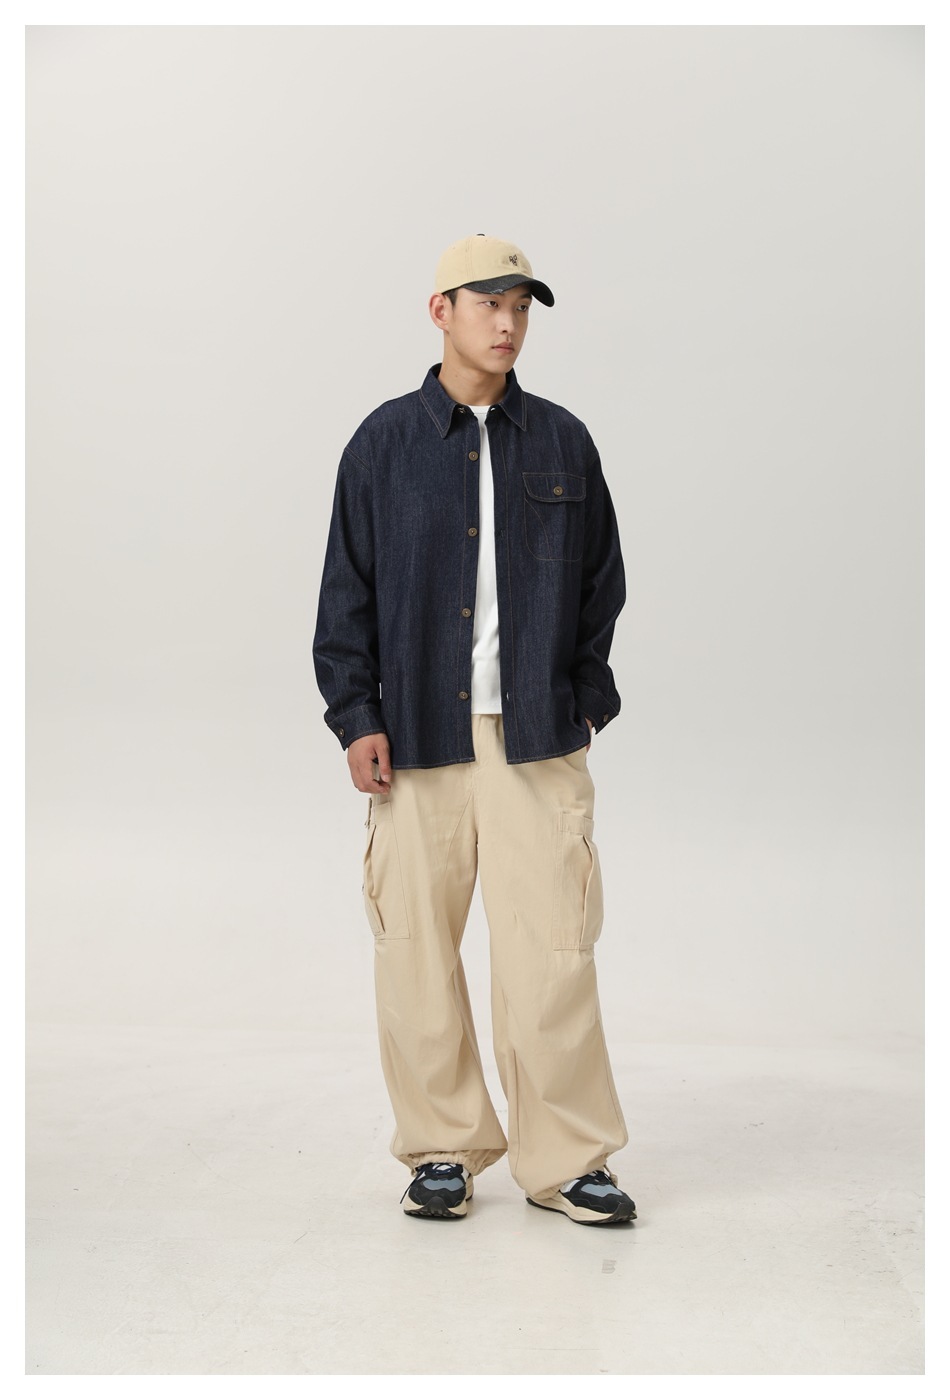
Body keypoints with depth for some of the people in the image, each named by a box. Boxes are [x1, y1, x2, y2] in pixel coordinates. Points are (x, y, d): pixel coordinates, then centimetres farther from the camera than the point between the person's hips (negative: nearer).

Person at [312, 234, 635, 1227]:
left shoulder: (562, 443, 10)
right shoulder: (384, 444, 6)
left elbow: (601, 583, 15)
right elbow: (346, 591, 6)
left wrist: (587, 696, 8)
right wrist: (355, 716, -1)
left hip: (538, 736, 1)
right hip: (416, 735, 0)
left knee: (552, 948, -4)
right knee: (418, 947, 3)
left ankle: (564, 1160, 9)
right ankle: (442, 1151, 19)